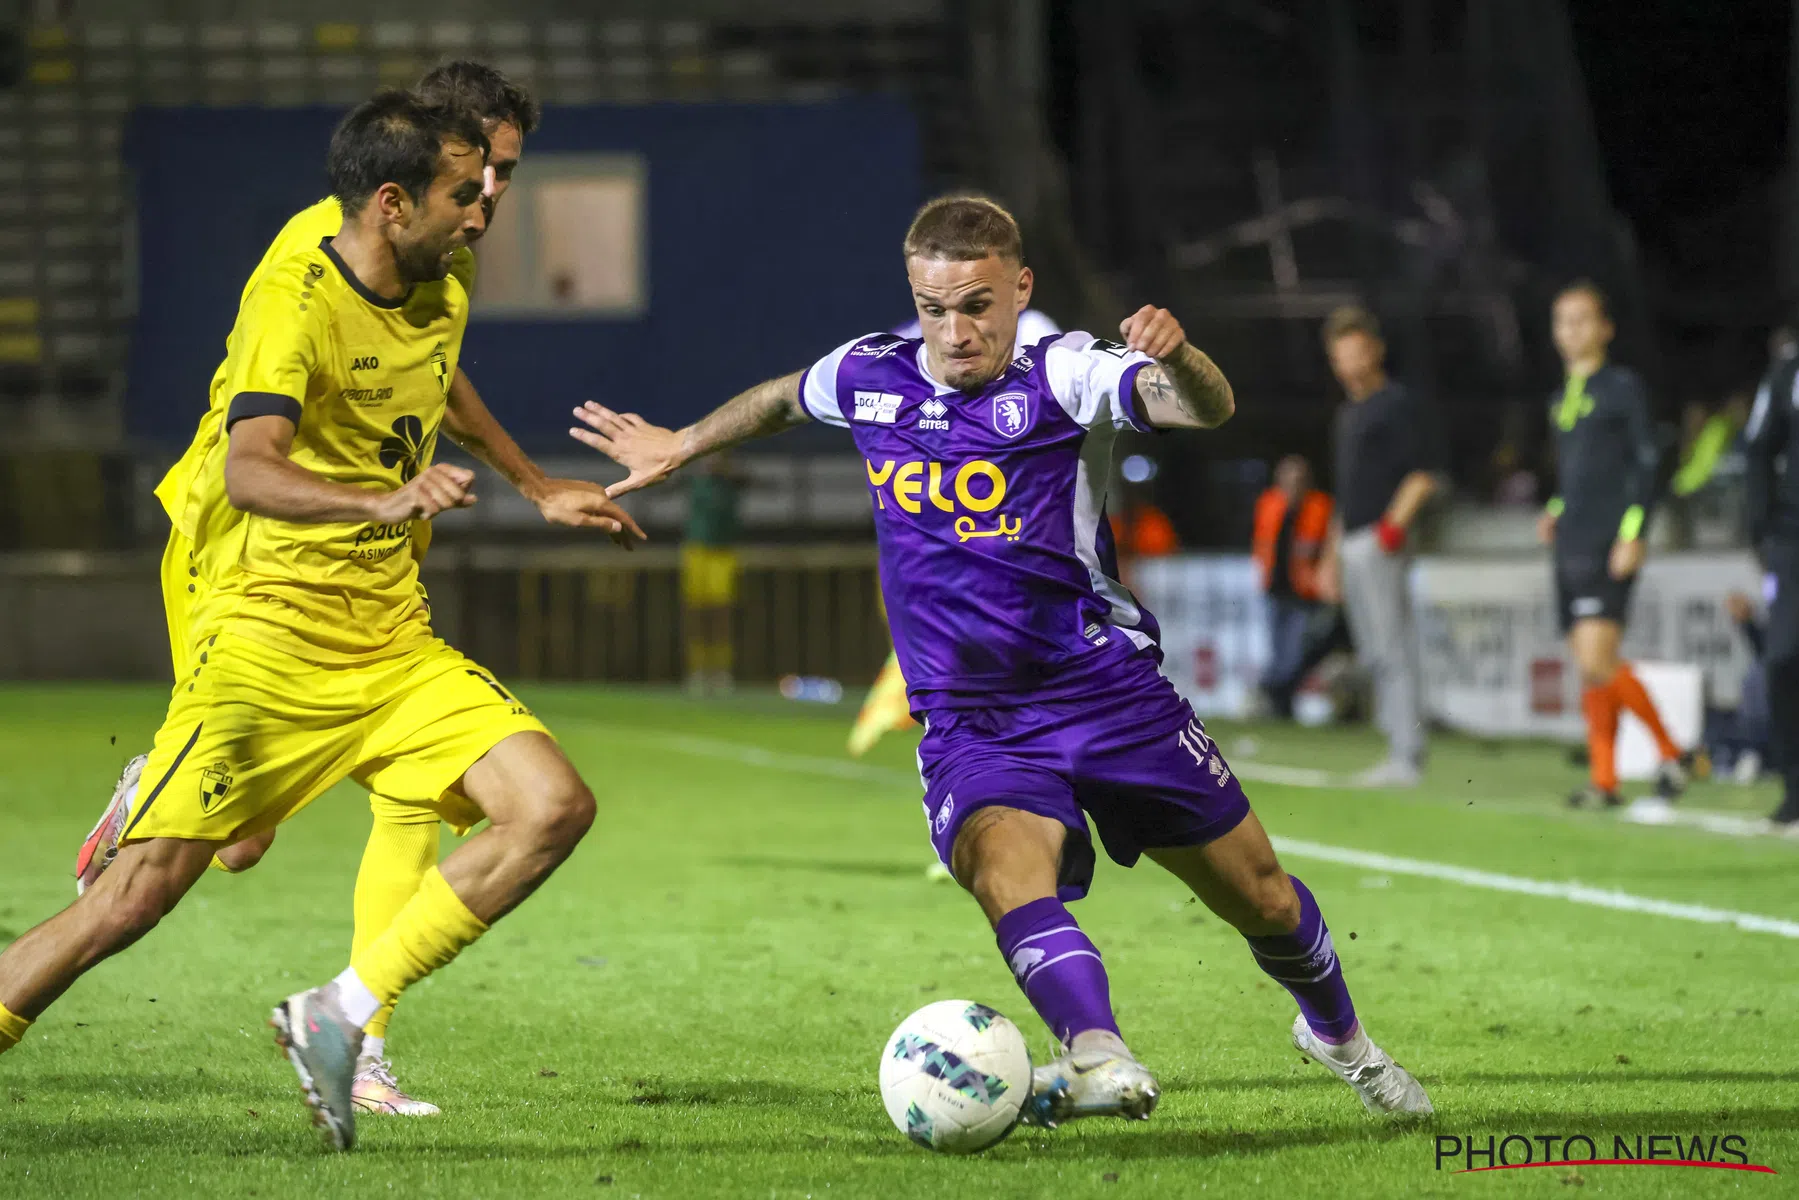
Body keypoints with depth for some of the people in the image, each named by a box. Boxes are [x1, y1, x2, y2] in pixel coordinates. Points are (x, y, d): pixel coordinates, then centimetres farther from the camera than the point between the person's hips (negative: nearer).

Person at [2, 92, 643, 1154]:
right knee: (144, 889, -10)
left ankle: (340, 1016, -5)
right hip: (267, 638, -7)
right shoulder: (295, 302, -17)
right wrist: (383, 502, -49)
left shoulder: (445, 299, 8)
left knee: (555, 806, -12)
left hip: (396, 646, 7)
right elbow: (248, 471, -34)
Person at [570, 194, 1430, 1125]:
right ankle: (1103, 1064, -49)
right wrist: (682, 445, 36)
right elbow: (782, 399, 25)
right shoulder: (868, 377, 0)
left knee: (1258, 896, 10)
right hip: (970, 724, 2)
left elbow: (1206, 409, -30)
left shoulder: (1062, 375, -13)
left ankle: (1337, 1032, 39)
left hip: (1109, 691, -2)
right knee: (1006, 872, -31)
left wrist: (1176, 359, -52)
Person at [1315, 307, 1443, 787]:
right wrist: (1331, 556, 25)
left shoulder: (1400, 405, -6)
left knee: (1394, 653, -11)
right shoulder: (1348, 413, 22)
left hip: (1382, 541, -10)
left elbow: (1425, 474, -13)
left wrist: (1394, 523, -21)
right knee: (1375, 655, 8)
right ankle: (1399, 753, 10)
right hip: (1352, 545, 10)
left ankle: (1406, 759, -13)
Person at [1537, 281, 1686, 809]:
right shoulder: (1561, 399, 19)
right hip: (1571, 547, 8)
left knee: (1597, 662, -18)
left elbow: (1647, 462, -7)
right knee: (1589, 666, 5)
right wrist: (1555, 512, 11)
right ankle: (1604, 779, 8)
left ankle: (1669, 754, -6)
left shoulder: (1623, 386, -3)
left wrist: (1632, 533, -14)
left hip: (1610, 546, -8)